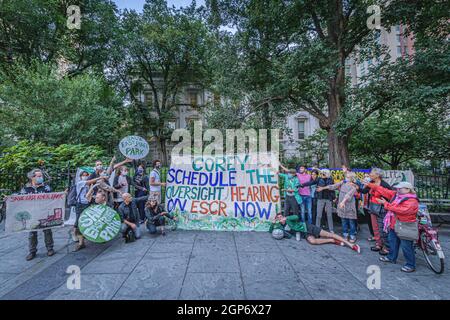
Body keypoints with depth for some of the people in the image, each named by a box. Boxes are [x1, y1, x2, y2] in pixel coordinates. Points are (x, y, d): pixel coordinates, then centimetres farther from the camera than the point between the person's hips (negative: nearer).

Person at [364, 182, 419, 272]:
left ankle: (411, 265, 17)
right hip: (393, 224, 9)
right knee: (392, 241, 21)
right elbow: (384, 191, 2)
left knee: (406, 246, 1)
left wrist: (386, 204, -28)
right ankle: (391, 257, 38)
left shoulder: (412, 201, -21)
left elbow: (401, 210, -30)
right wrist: (370, 185, -4)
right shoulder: (395, 194, 3)